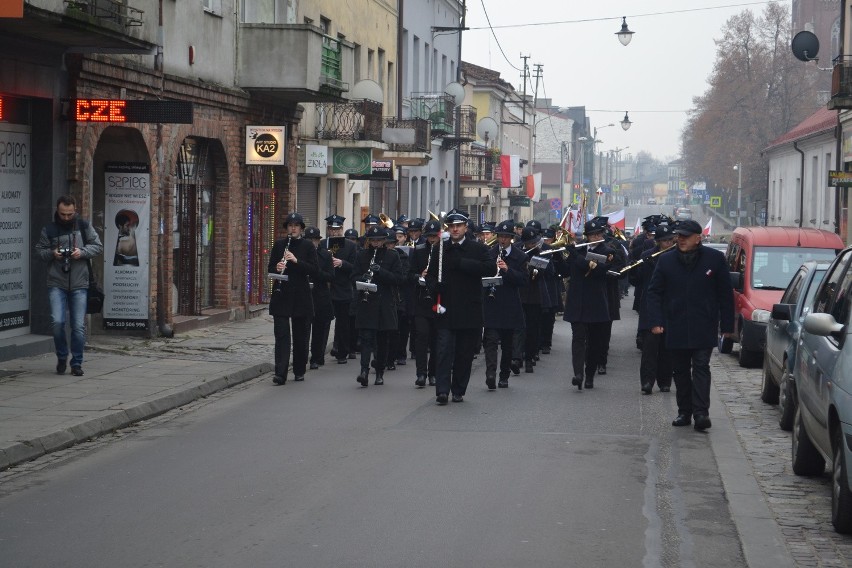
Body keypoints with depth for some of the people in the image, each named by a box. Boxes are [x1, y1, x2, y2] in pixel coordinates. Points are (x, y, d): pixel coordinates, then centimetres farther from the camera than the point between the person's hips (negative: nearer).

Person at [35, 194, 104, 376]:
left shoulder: (84, 227, 4)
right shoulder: (49, 229, 4)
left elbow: (98, 246, 7)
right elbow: (39, 250, 10)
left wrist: (82, 252, -11)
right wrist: (52, 253, -10)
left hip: (79, 285, 0)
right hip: (56, 284, 0)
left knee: (79, 325, 0)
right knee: (57, 322, -13)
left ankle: (77, 363, 13)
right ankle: (62, 358, 10)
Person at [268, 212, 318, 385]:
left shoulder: (308, 247, 2)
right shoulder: (279, 245, 7)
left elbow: (315, 271, -7)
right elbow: (270, 268, 11)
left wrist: (297, 261, -18)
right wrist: (277, 268, -12)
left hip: (301, 296, 0)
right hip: (281, 295, 0)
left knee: (300, 336, 7)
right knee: (281, 334, -8)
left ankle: (299, 371, 21)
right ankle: (280, 373, -13)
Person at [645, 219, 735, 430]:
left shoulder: (715, 259, 0)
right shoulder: (666, 261, 4)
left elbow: (725, 294, 3)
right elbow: (654, 292, 5)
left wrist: (727, 324, 0)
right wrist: (656, 321, -7)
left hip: (704, 328, -3)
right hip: (676, 328, 3)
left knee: (701, 368, -8)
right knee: (681, 371, 8)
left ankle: (701, 412, -11)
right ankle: (684, 412, 16)